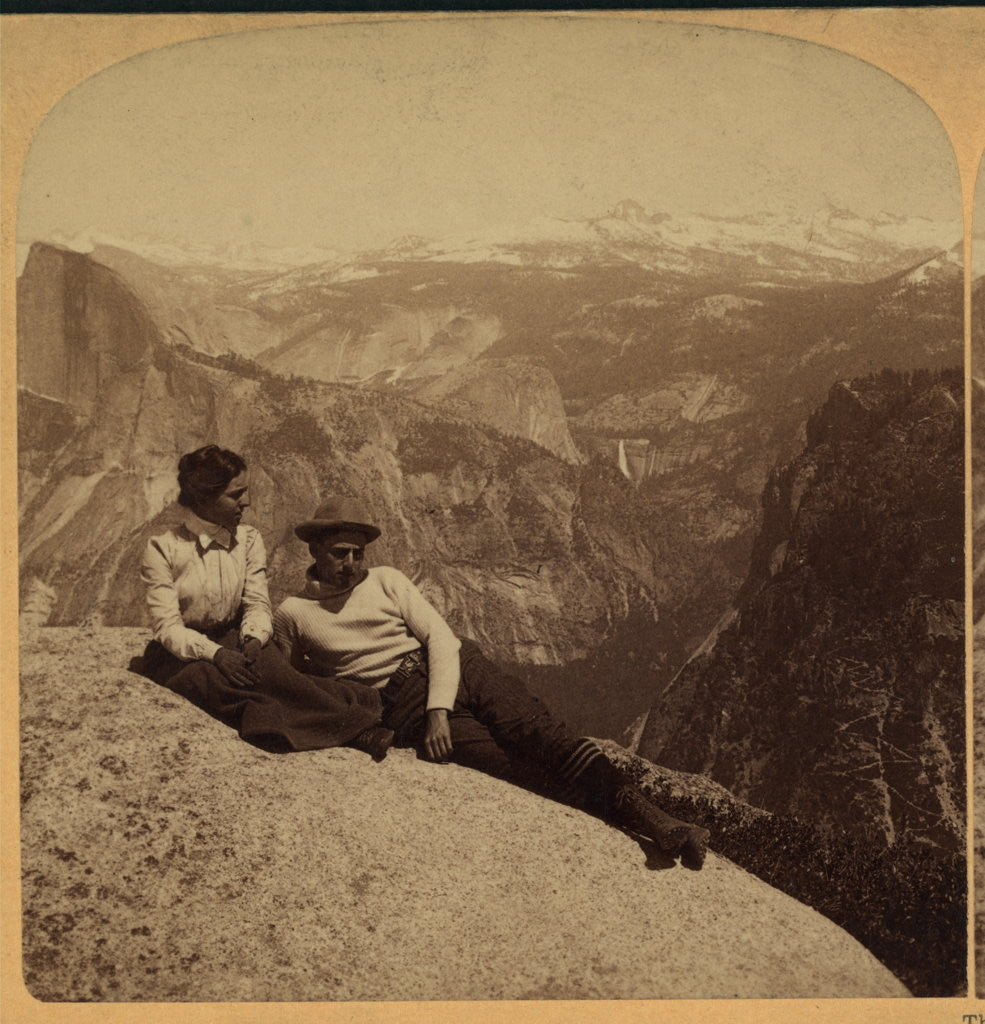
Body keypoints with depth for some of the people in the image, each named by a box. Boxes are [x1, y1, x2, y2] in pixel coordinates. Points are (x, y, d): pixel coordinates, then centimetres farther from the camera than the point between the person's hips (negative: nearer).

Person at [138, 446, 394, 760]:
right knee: (213, 680, -37)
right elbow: (168, 627, -16)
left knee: (268, 663, -33)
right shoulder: (162, 549, -10)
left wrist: (253, 640, -26)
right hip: (179, 655, -4)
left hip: (232, 639, 4)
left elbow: (257, 604, -3)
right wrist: (216, 654, -33)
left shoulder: (248, 540, 3)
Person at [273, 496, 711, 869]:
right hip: (402, 706, -3)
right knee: (522, 765, -20)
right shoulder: (292, 615, 9)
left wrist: (439, 710, -14)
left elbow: (440, 637, 3)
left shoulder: (386, 580, 13)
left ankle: (655, 819, -30)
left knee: (541, 733, -21)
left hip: (456, 668, 3)